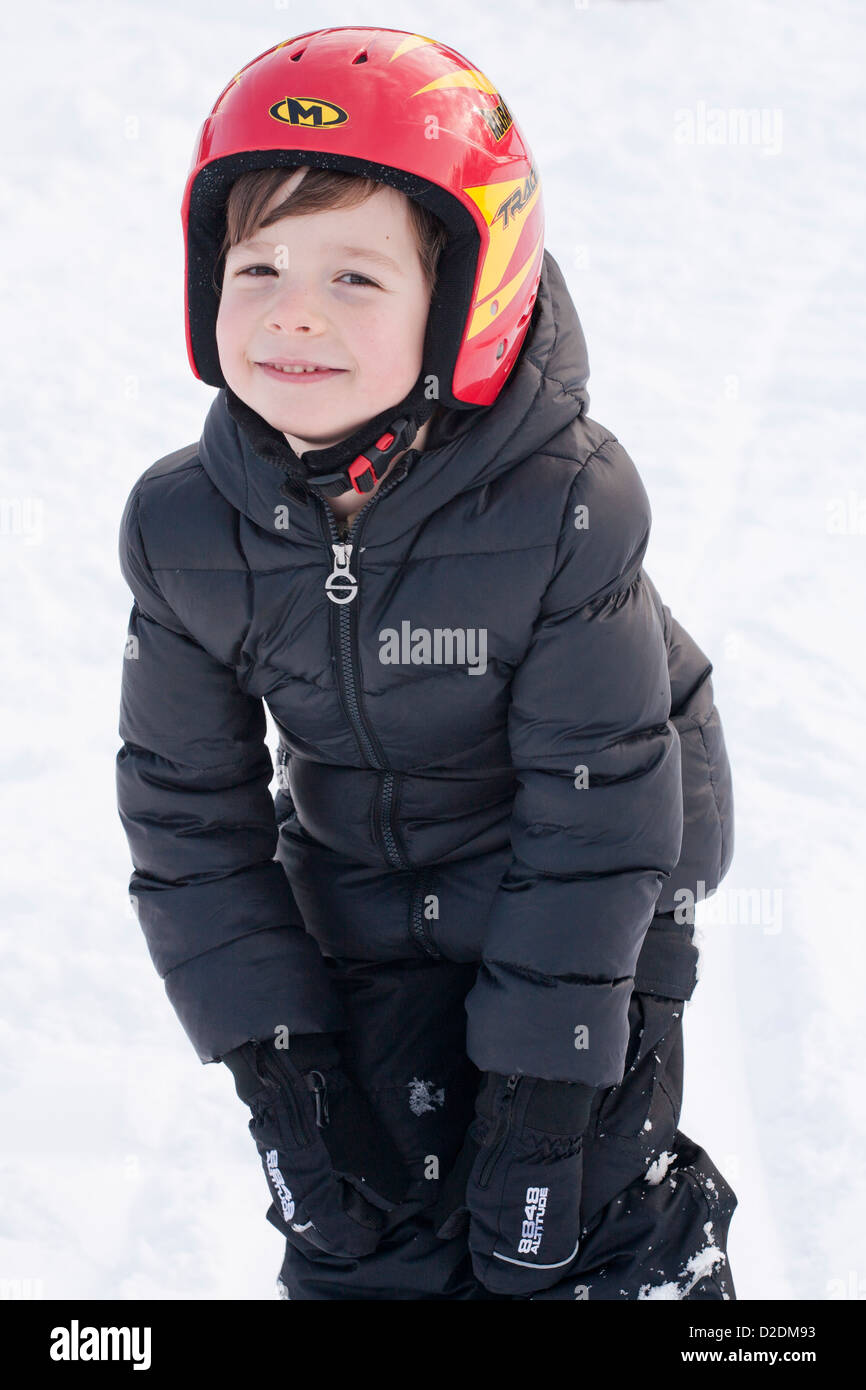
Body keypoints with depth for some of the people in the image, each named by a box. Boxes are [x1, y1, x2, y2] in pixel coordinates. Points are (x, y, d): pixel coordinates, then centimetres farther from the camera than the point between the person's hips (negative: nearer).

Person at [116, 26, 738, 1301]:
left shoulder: (564, 507, -28)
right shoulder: (185, 530, -16)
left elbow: (597, 803, -21)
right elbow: (188, 808, -4)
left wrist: (542, 1075, -19)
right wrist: (268, 1045, -9)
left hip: (589, 900, -3)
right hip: (364, 901, 3)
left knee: (564, 1236, -3)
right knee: (359, 1237, 3)